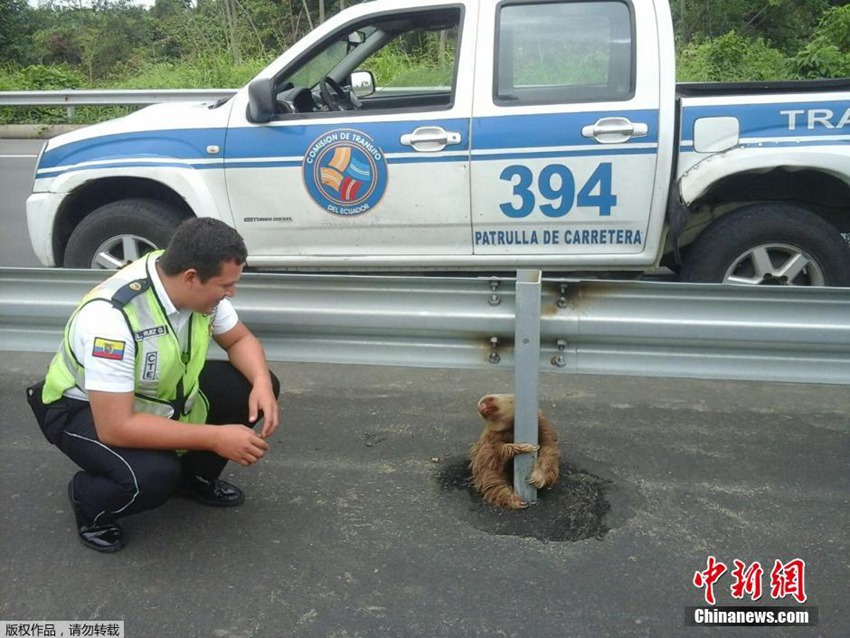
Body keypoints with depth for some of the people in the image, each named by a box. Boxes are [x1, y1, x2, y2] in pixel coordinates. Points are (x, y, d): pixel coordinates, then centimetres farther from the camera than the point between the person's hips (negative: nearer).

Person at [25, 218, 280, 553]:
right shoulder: (111, 317, -38)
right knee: (152, 476, -34)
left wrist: (261, 383, -22)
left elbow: (240, 340, -1)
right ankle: (89, 501, 1)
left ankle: (195, 476, 13)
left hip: (161, 392, 7)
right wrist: (215, 438, -35)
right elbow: (116, 428, -37)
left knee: (256, 389, -10)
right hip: (83, 408, -7)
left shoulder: (199, 286, -17)